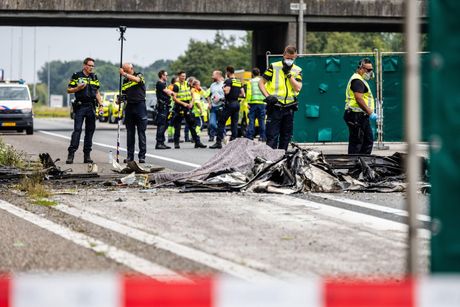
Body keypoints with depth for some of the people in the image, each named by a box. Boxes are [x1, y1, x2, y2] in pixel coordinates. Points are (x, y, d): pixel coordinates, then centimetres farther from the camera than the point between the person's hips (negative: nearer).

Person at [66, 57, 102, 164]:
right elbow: (69, 90, 2)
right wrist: (78, 88, -15)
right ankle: (71, 154, -14)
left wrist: (100, 104, 9)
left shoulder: (94, 77, 15)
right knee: (77, 130, -12)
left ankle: (87, 155, 8)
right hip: (80, 106, -5)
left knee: (90, 130, 4)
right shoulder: (76, 76, 2)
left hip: (91, 107, 5)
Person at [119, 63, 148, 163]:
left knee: (141, 132, -3)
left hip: (140, 105, -5)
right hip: (129, 107, 5)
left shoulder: (139, 75, 3)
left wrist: (124, 74, -24)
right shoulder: (125, 81, 14)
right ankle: (130, 156, 9)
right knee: (130, 133, 5)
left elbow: (136, 79, -21)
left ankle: (142, 156, -2)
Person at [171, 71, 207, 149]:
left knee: (192, 125, 3)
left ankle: (197, 142, 3)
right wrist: (183, 103, -20)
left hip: (187, 107, 5)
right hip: (179, 107, -5)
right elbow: (174, 98, -12)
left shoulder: (187, 84, 10)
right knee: (177, 125, 1)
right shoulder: (176, 86, -7)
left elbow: (191, 94, 17)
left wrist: (191, 103, 1)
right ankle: (176, 142, 8)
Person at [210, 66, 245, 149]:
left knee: (221, 123, -3)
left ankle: (218, 142, -8)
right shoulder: (239, 82, 12)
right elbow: (242, 94, 13)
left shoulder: (228, 81, -10)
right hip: (237, 104, 7)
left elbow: (227, 91, -21)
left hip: (229, 103, -7)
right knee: (235, 123, 9)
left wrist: (223, 88, -1)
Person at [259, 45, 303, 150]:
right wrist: (267, 96, -11)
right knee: (272, 137, -8)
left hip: (289, 109, 4)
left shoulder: (297, 70, 9)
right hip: (275, 107, -4)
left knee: (286, 137, 10)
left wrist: (289, 74, -10)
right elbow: (261, 83, 3)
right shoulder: (274, 67, 1)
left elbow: (298, 88, -4)